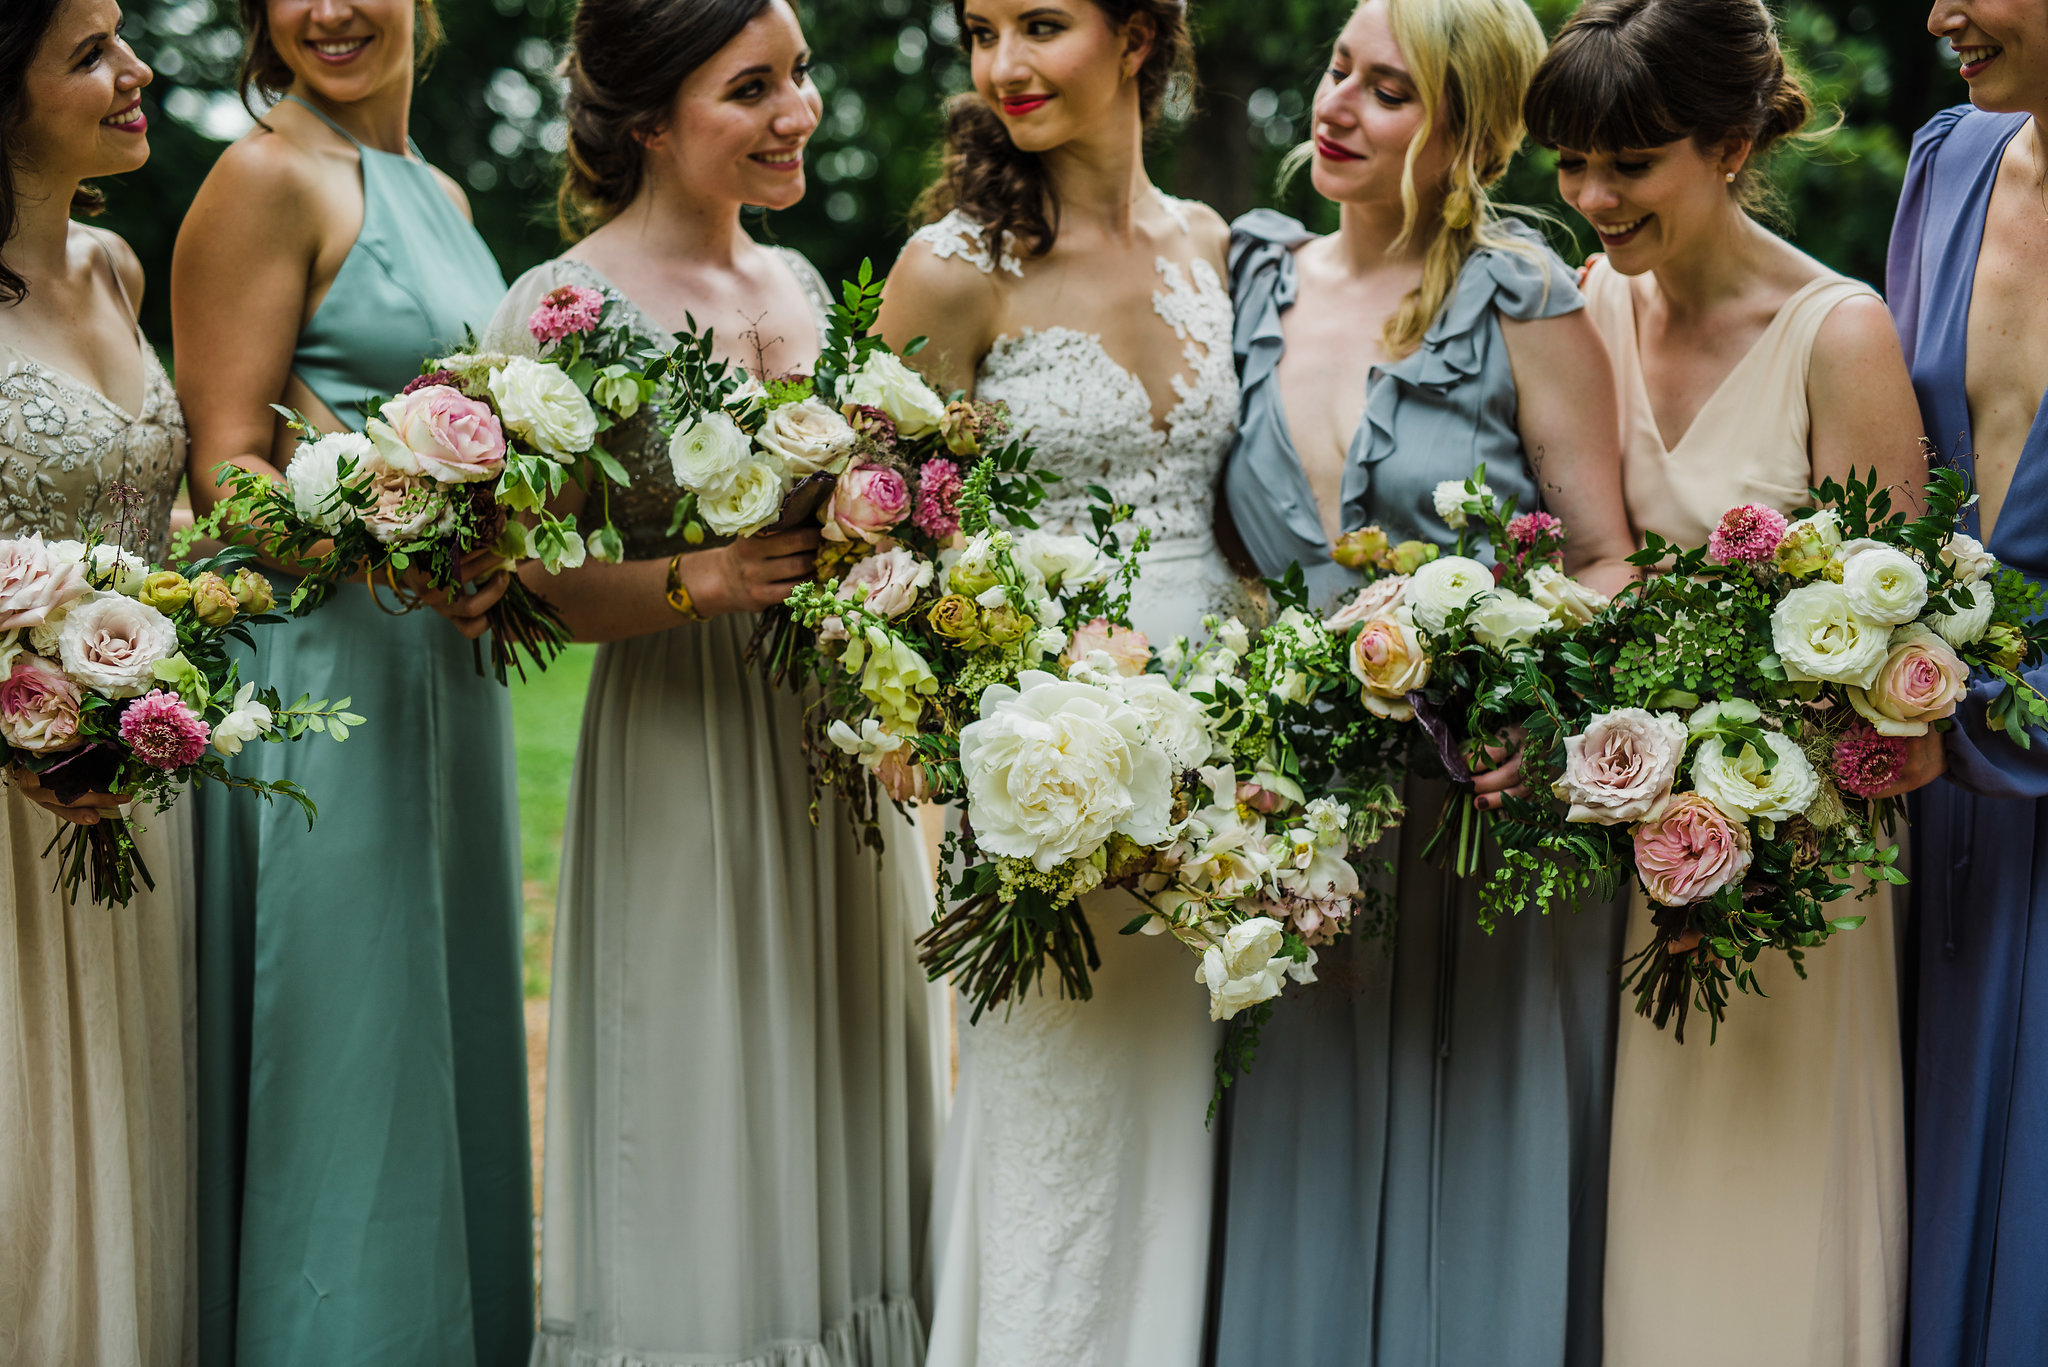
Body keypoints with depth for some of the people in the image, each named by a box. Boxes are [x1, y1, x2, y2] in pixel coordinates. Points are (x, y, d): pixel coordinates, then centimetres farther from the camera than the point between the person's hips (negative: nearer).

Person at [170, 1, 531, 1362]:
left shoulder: (441, 197, 16)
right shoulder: (268, 178, -7)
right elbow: (226, 469, -13)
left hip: (448, 674, 8)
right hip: (321, 669, -8)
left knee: (447, 1037, 14)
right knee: (337, 1066, -2)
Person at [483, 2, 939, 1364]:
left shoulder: (798, 281, 12)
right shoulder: (562, 306, -9)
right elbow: (537, 578, -13)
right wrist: (702, 581, -26)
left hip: (841, 751, 7)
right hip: (684, 759, -6)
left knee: (844, 1111, 12)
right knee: (708, 1134, 0)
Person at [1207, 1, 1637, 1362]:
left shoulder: (1526, 307, -7)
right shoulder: (1255, 283, 7)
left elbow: (1611, 563, -6)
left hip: (1489, 815, -4)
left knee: (1475, 1186, 5)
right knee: (1309, 1187, 10)